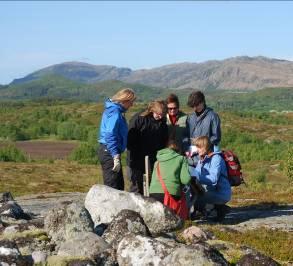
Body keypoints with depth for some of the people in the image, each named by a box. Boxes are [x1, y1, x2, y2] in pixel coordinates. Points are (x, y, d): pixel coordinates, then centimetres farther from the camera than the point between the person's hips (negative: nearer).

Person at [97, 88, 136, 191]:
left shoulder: (114, 110, 14)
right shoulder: (115, 112, -17)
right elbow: (110, 135, -26)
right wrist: (116, 156, -29)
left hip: (106, 151, 10)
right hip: (110, 152, -10)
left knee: (119, 186, 17)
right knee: (112, 187, -7)